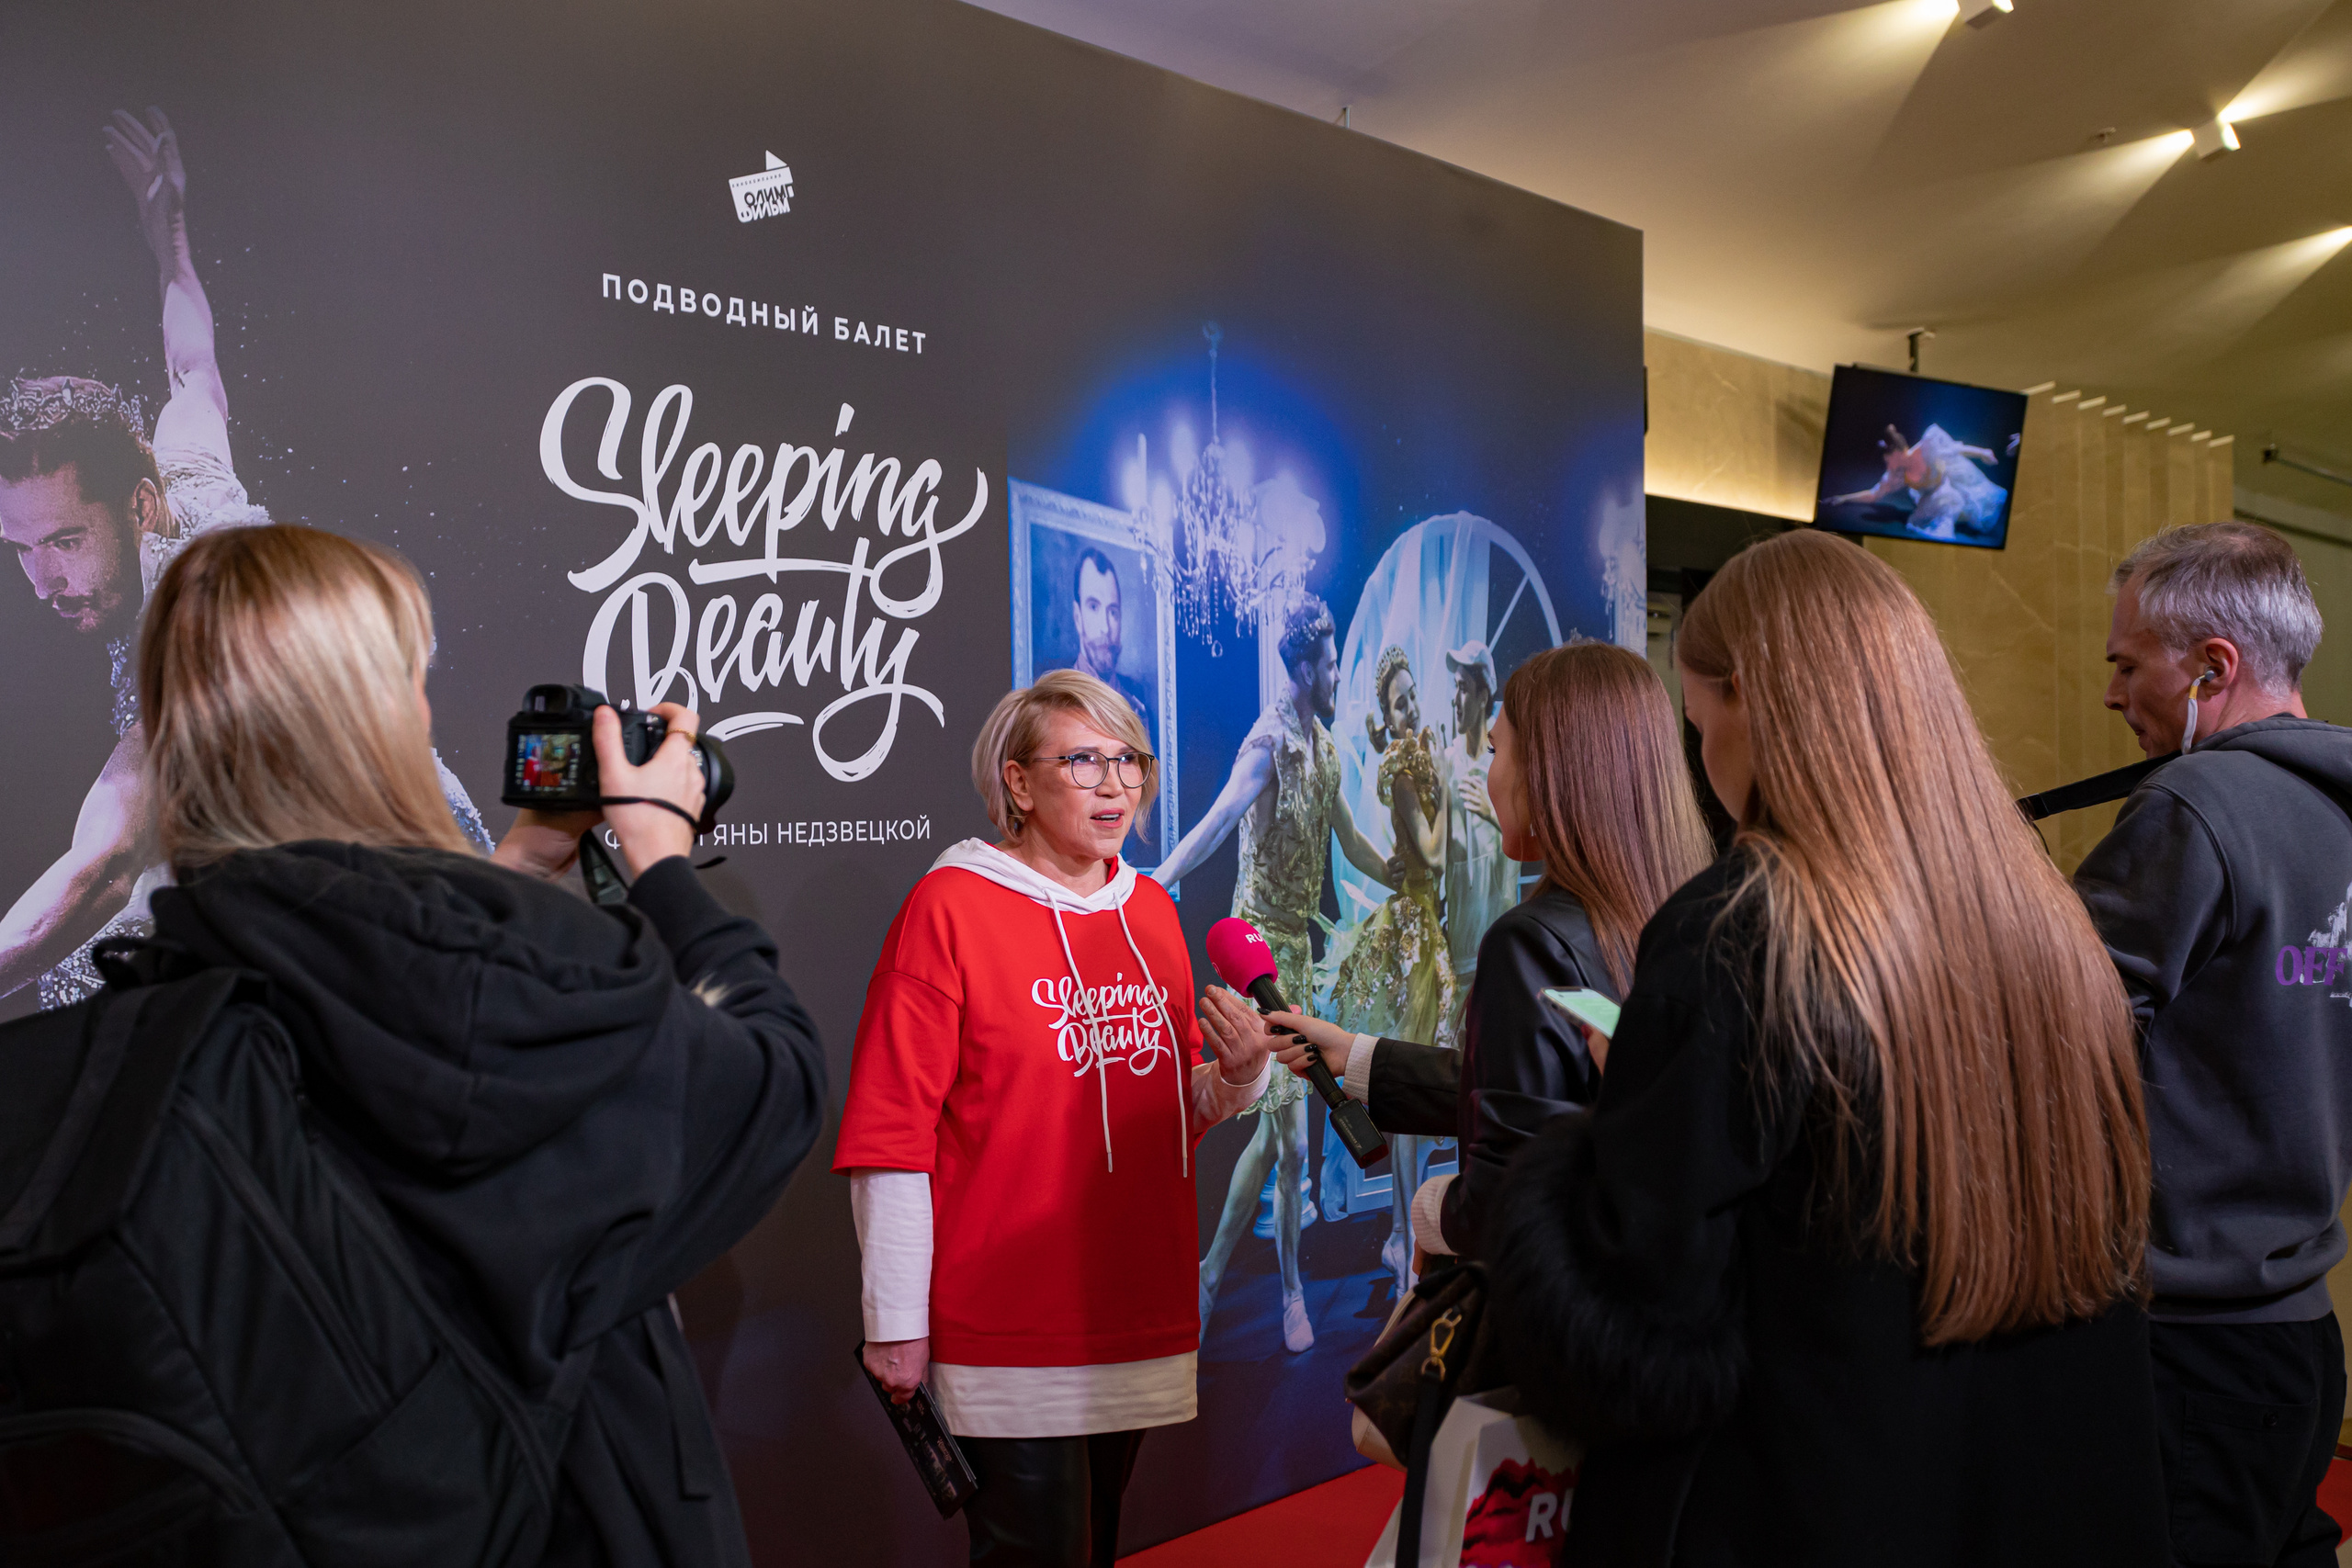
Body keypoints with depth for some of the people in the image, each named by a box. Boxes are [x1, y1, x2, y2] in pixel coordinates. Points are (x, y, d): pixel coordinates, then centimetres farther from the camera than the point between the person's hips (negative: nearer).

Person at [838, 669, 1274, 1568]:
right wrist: (896, 1321, -12)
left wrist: (1236, 1076, -3)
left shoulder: (1152, 912, 9)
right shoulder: (951, 905, -10)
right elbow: (889, 1132, -11)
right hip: (1008, 1339, -6)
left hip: (1140, 1321, 6)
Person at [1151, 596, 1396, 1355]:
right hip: (1262, 939, -8)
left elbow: (1351, 840, 25)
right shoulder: (1269, 740, -15)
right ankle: (1291, 1292, 13)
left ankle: (1211, 1273, 23)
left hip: (1299, 942, 8)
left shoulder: (1326, 746, 11)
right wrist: (1155, 882, -46)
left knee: (1273, 1133, 11)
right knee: (1290, 1135, -3)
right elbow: (1219, 819, -32)